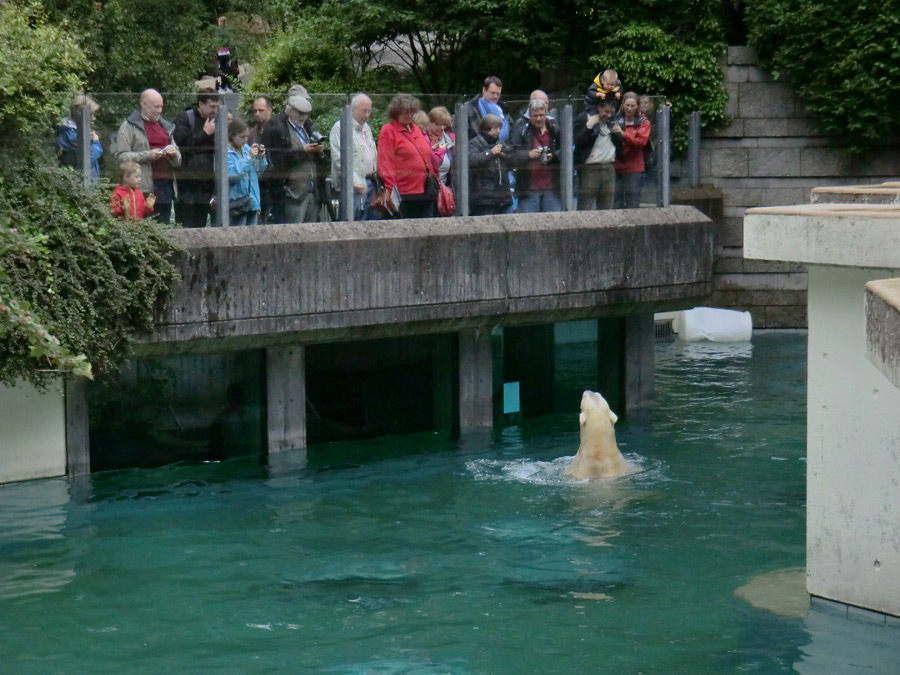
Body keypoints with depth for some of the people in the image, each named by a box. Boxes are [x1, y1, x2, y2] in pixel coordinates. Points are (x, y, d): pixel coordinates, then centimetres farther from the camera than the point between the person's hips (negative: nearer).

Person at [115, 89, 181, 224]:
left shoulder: (166, 126, 22)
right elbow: (121, 157, -7)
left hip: (166, 184, 6)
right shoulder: (129, 126, 3)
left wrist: (174, 153, 2)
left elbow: (178, 162, 25)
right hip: (145, 188, -6)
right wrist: (146, 156, -16)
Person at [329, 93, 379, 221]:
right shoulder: (340, 128, -7)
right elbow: (339, 159, -15)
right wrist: (355, 182, -20)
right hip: (356, 185, -8)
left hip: (371, 181, 8)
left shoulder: (366, 127, 21)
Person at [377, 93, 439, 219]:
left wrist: (434, 178, 19)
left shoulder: (417, 130, 19)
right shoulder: (388, 131, -2)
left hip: (426, 191, 7)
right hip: (405, 193, -7)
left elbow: (429, 157, 25)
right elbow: (385, 162, -8)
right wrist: (390, 189, -15)